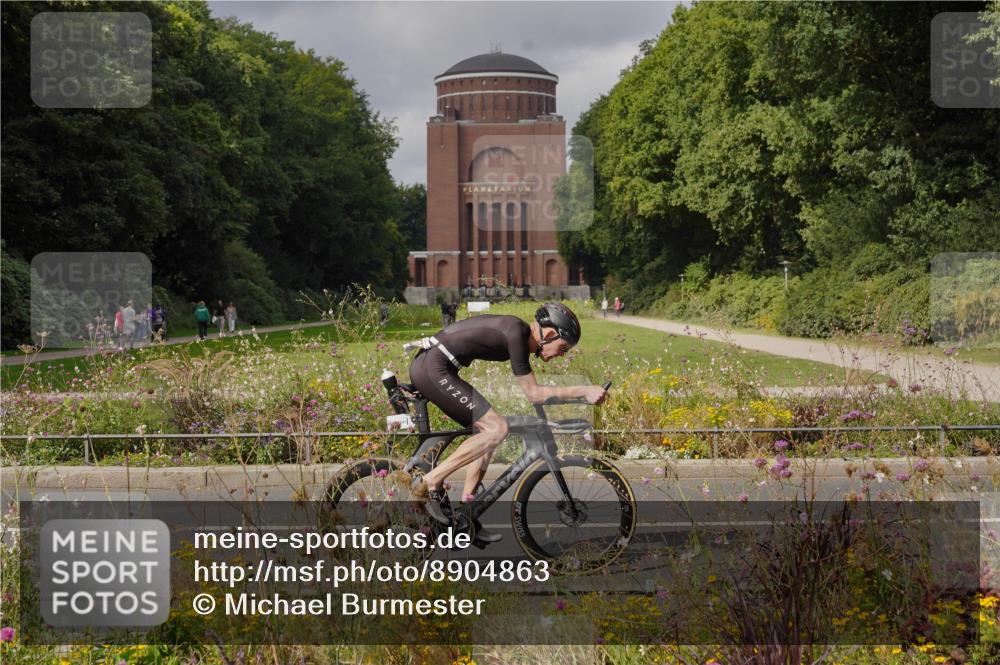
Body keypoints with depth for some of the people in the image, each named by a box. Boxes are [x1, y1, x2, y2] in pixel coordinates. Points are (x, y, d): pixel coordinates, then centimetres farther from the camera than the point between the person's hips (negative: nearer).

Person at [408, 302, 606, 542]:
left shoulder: (521, 334, 14)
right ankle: (432, 481, -9)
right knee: (496, 428, -13)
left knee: (487, 430, 12)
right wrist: (584, 391, -13)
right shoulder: (516, 332, -15)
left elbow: (532, 391, 26)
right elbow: (533, 393, -14)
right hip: (433, 368, -11)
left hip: (425, 367, 11)